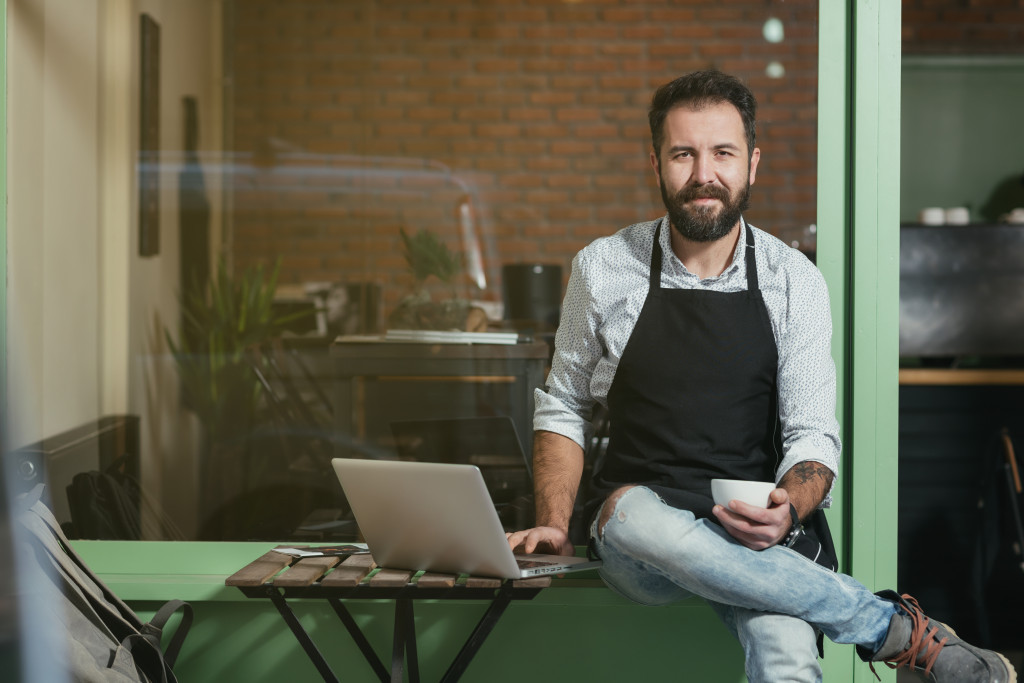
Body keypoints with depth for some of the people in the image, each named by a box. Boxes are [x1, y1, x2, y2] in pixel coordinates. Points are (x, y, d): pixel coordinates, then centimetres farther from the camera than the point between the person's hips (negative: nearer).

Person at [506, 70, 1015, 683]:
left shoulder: (795, 281, 2)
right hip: (637, 529, 3)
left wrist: (786, 511, -24)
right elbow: (564, 407, 12)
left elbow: (813, 436, -1)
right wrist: (555, 525, -4)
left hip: (758, 536, -3)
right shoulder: (602, 269, 2)